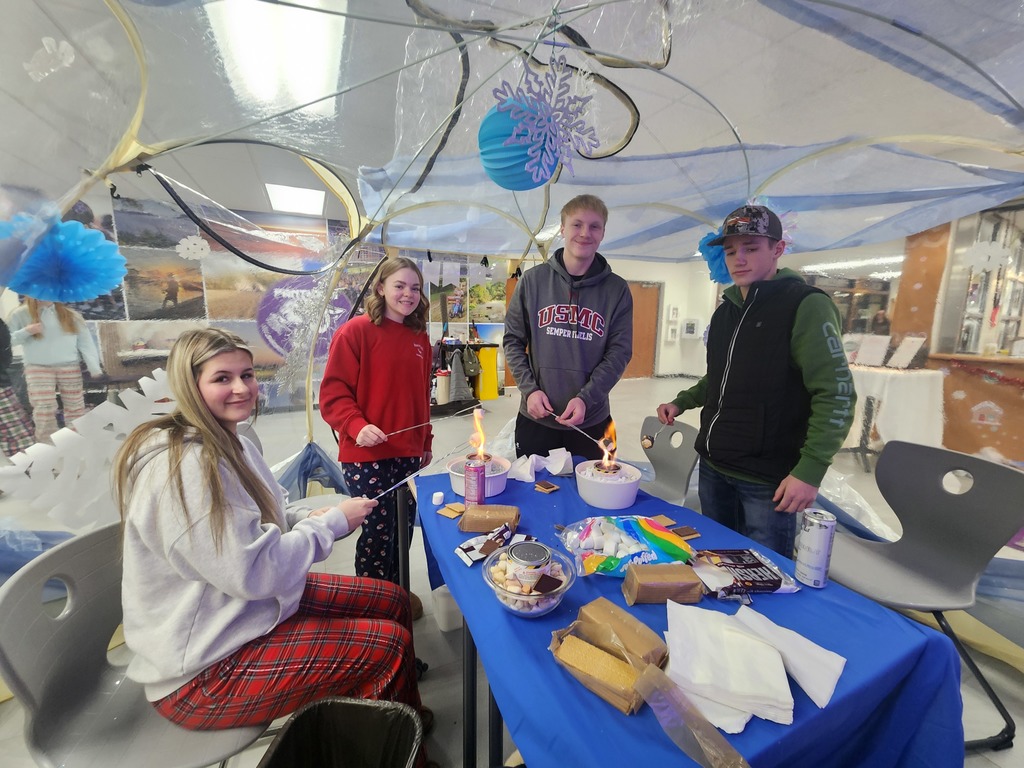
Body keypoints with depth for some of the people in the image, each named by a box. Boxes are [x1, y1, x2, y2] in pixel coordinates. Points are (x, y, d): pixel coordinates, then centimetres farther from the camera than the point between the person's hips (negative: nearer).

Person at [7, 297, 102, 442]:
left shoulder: (70, 315, 8)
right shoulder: (20, 314, 6)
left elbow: (86, 342, 4)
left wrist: (95, 368, -5)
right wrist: (26, 332, -13)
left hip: (70, 368, 1)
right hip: (38, 369, -1)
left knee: (76, 409, 4)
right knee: (43, 411, -7)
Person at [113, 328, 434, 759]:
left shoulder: (228, 443, 4)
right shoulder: (185, 466, -27)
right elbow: (253, 572, -29)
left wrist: (308, 518, -5)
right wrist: (333, 522, -18)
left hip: (249, 605, 9)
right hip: (203, 671, -9)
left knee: (392, 601, 8)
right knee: (388, 644, -13)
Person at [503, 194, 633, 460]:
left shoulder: (617, 290, -1)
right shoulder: (533, 280, 0)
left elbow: (619, 352, -3)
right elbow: (513, 340, 3)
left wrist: (586, 398, -16)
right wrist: (529, 389, -9)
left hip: (592, 421, 0)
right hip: (535, 418, 1)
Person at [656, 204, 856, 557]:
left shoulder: (806, 306, -11)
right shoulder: (726, 310, 12)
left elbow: (837, 395, -16)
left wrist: (810, 470, -21)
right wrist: (682, 402, 8)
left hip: (767, 481, -7)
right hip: (712, 468, 7)